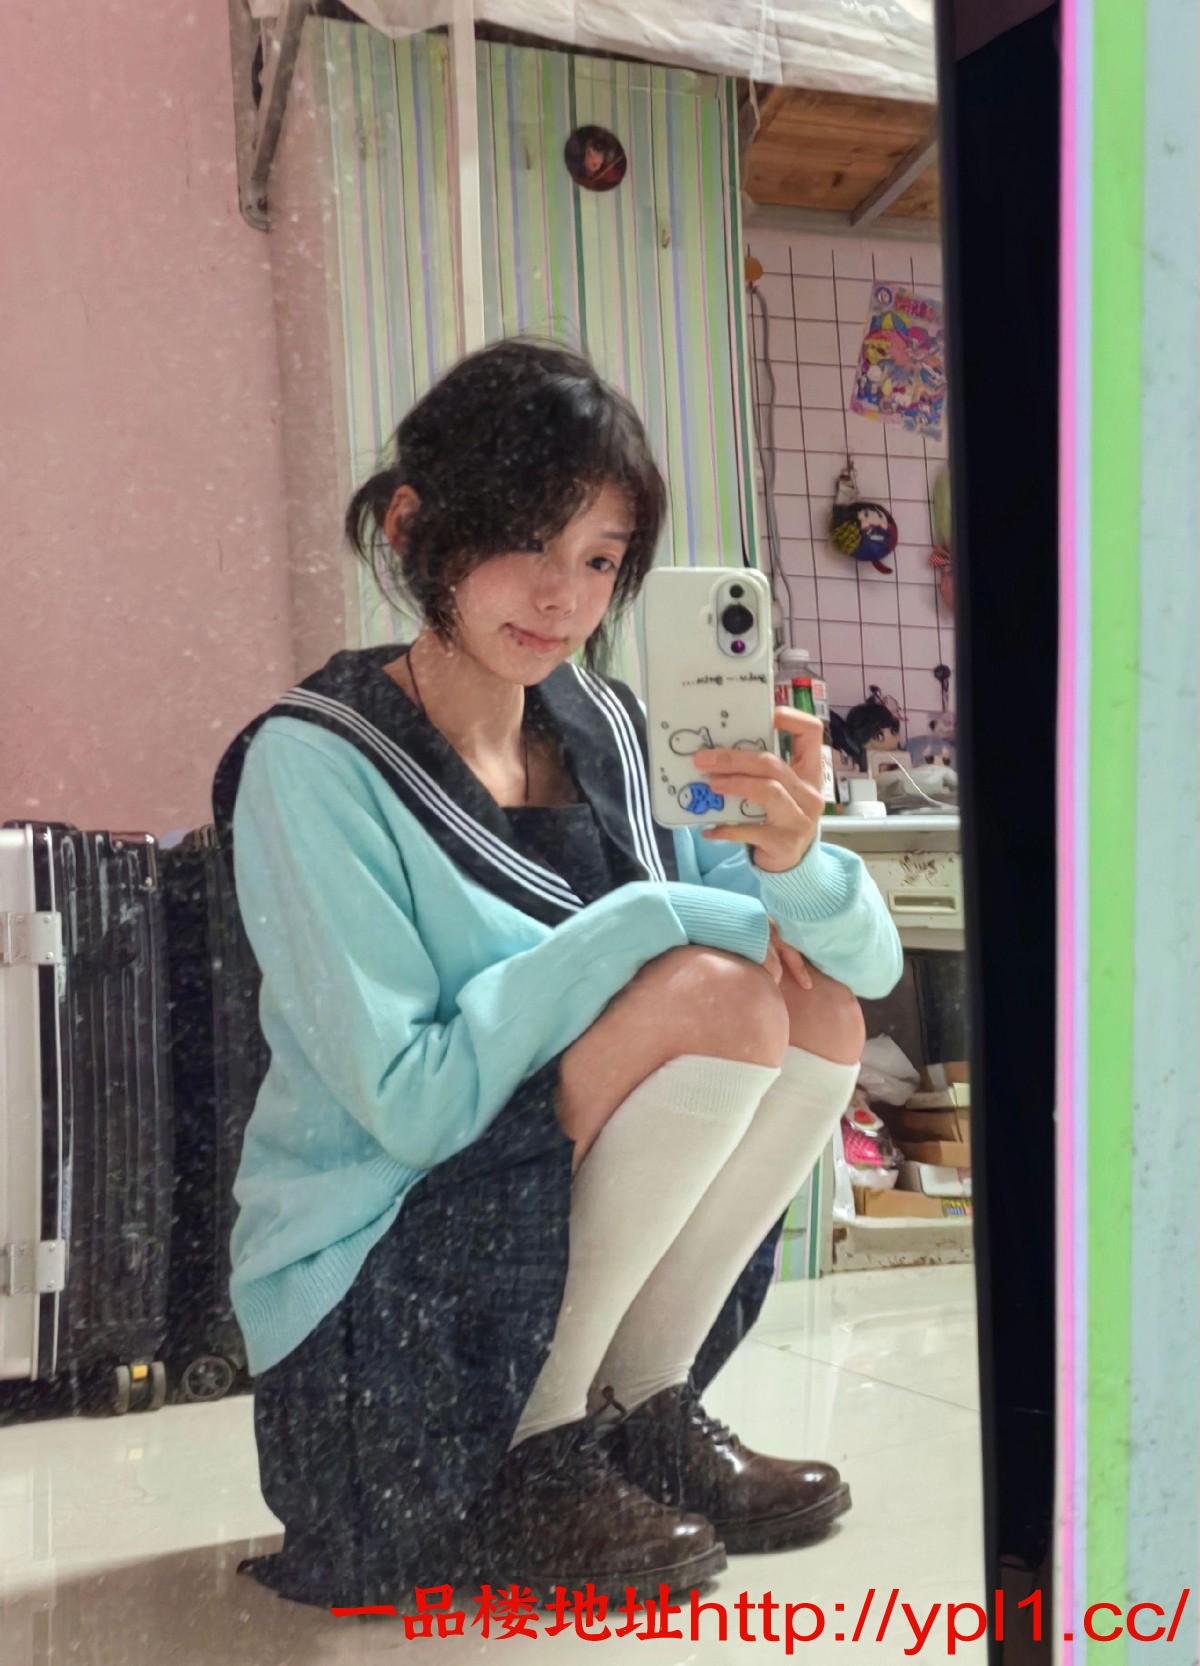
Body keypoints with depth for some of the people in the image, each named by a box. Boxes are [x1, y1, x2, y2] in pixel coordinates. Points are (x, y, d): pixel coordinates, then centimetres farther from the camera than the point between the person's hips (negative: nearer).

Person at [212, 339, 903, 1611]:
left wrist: (789, 857, -24)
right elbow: (409, 1103, -22)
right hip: (368, 1305, -6)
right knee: (718, 992, -23)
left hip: (554, 1242, 6)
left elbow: (874, 961, -2)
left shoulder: (604, 733, 2)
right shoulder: (314, 767, -16)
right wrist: (646, 923, -22)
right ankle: (525, 1467, -9)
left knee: (817, 999, -11)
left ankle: (645, 1412, 0)